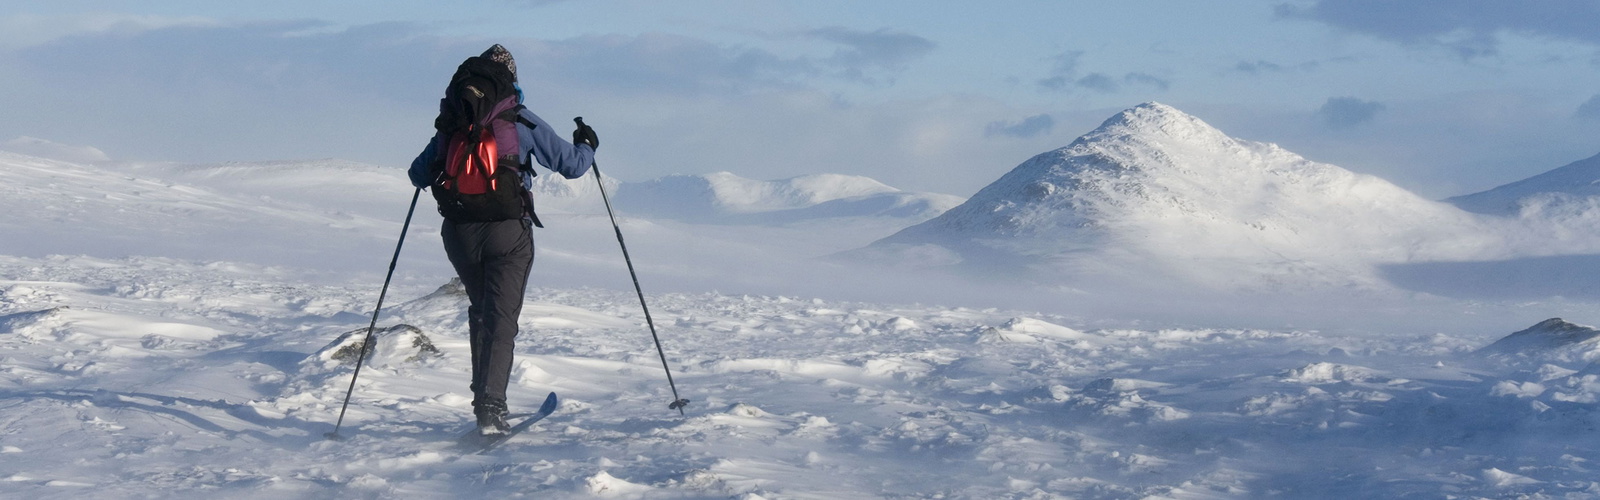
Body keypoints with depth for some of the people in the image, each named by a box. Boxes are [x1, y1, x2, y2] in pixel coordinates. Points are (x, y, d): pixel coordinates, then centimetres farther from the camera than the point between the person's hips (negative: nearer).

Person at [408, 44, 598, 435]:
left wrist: (431, 170, 36)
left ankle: (483, 398, 24)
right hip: (508, 230, -3)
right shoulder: (524, 122, -2)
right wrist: (587, 145, 25)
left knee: (480, 311, 22)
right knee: (502, 317, -2)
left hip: (460, 231, 3)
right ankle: (490, 406, -16)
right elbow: (572, 165, 3)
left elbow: (418, 175, 12)